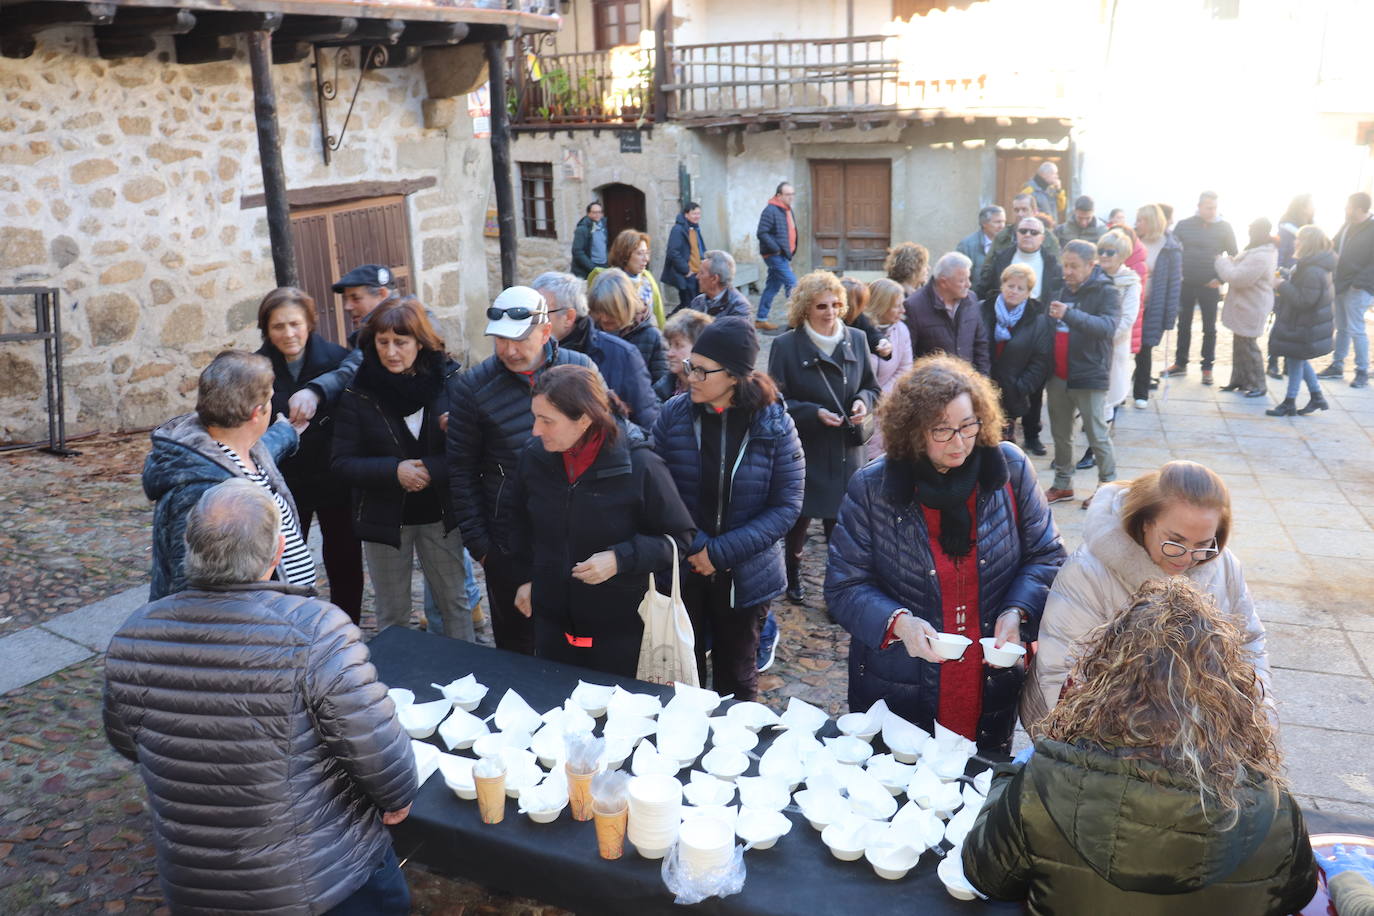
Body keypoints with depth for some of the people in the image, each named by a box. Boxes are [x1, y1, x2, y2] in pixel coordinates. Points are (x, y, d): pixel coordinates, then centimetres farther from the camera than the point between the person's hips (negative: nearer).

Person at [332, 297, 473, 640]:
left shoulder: (449, 379, -8)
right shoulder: (357, 392, -9)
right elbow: (343, 462, -7)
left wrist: (432, 470, -23)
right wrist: (394, 471, -21)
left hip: (440, 514, 1)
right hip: (384, 518, 0)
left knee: (455, 603, 11)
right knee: (392, 614, 12)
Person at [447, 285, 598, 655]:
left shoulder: (581, 368, -4)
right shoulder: (473, 386, -8)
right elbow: (462, 471, -2)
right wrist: (478, 542, -4)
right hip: (509, 545, -1)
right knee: (515, 644, 15)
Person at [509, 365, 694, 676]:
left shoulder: (639, 466, -19)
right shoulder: (534, 456, -5)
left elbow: (679, 538, -11)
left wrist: (620, 559, -23)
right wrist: (527, 577, 14)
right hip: (552, 620, 4)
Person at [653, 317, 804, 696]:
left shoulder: (774, 425, -12)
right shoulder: (673, 415, -9)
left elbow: (787, 505, -12)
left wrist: (722, 552, -19)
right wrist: (694, 546, -19)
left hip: (743, 575, 0)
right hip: (682, 569, 1)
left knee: (737, 678, 18)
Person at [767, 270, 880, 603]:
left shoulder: (856, 339, 4)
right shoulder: (786, 346, -8)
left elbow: (871, 386, 14)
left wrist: (864, 401, -8)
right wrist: (814, 413, -19)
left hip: (847, 449, 3)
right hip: (803, 450, -2)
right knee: (799, 517, 11)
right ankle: (791, 576, 36)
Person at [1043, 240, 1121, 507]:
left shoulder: (1106, 292, -9)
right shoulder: (1062, 289, 8)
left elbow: (1107, 327, -25)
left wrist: (1069, 314, -36)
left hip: (1089, 376, -6)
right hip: (1058, 375, 6)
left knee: (1098, 435, 1)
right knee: (1060, 434, 14)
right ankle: (1063, 484, 27)